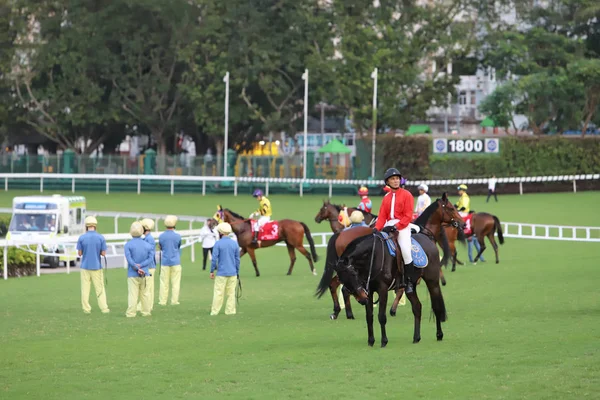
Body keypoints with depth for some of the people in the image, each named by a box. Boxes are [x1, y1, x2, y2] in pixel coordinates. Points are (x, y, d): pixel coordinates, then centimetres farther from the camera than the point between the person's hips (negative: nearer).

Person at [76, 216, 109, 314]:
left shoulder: (81, 238, -6)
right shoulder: (101, 238, -6)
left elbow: (79, 253, -2)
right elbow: (103, 253, -3)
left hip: (85, 267, 0)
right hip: (97, 267, 0)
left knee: (85, 288, 5)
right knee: (100, 288, 6)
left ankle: (86, 309, 4)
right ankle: (104, 308, 4)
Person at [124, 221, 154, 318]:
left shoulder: (128, 245, -6)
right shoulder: (148, 245, 3)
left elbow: (129, 259, -15)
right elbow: (150, 258, -6)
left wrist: (137, 268, -14)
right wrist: (141, 266, -12)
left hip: (132, 274, -2)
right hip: (145, 274, 2)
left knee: (132, 294, -2)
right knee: (145, 294, 10)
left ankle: (131, 313, -5)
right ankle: (146, 312, 13)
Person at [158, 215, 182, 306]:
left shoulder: (161, 236, -3)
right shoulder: (177, 236, -7)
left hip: (165, 262, 1)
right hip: (175, 261, -1)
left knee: (164, 282, 6)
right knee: (175, 283, 4)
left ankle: (162, 301, 7)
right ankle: (174, 301, 3)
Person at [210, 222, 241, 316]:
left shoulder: (218, 243, -8)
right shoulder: (235, 244, 4)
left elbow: (214, 258, -10)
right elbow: (237, 259, 8)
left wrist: (212, 271, -1)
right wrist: (237, 273, 16)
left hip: (221, 273, -4)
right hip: (232, 273, 4)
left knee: (218, 292, -1)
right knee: (231, 293, 6)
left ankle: (214, 311, 0)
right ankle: (230, 311, 5)